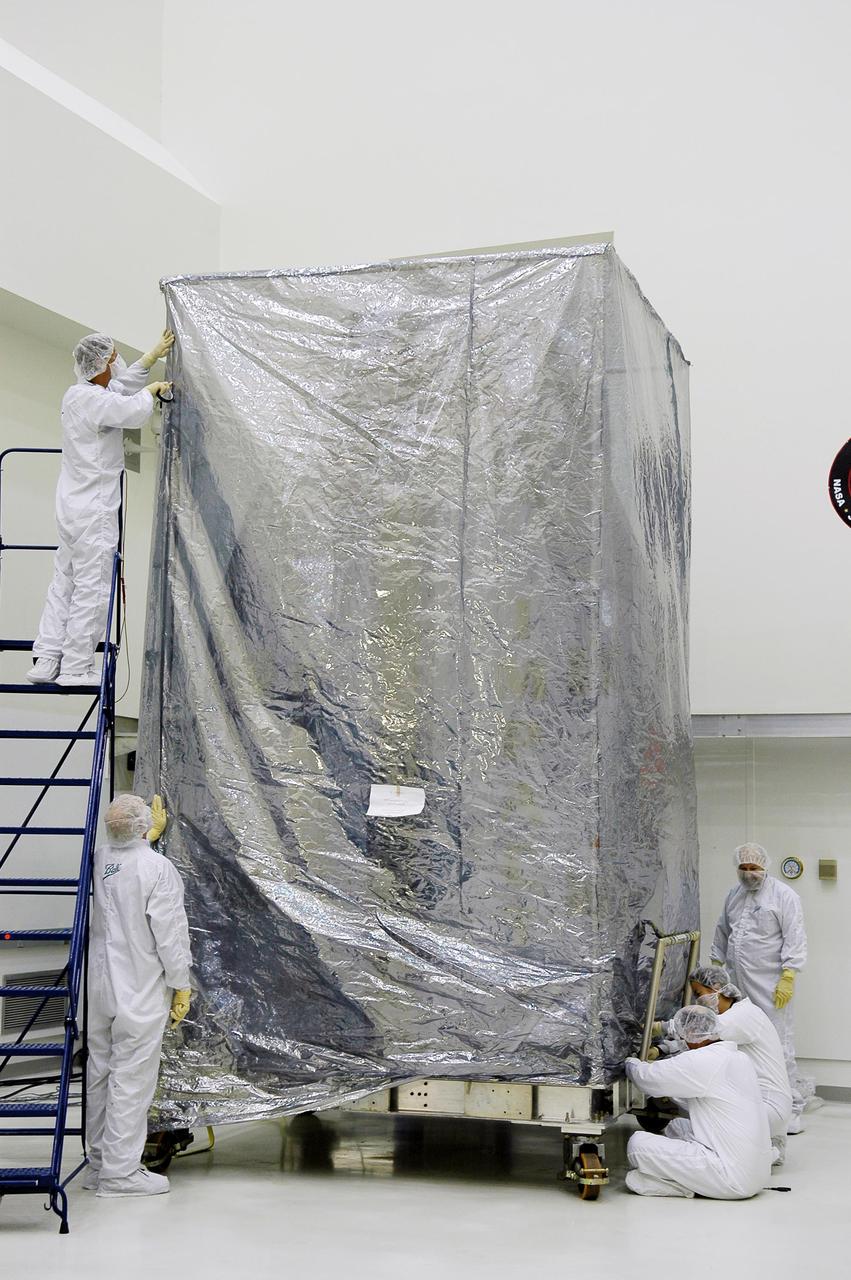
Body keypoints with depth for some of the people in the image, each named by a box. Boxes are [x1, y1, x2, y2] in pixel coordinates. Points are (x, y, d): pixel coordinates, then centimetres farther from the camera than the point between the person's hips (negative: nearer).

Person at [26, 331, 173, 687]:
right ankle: (76, 666, -3)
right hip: (94, 511, -10)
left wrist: (154, 354, 29)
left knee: (64, 583, 10)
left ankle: (45, 660, 10)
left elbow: (122, 383, 27)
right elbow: (134, 411, -29)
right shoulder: (95, 400, -16)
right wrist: (151, 390, -8)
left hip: (71, 508, 10)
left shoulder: (75, 394, 13)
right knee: (92, 588, -5)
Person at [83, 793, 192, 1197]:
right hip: (140, 992, -7)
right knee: (132, 1079, -2)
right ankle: (120, 1172, 1)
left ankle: (98, 1163, 23)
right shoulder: (158, 868, -16)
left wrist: (153, 833, 45)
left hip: (100, 986, 7)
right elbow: (171, 935, -15)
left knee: (100, 1074, 13)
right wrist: (181, 986, -4)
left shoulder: (102, 859, 4)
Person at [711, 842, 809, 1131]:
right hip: (737, 985, 6)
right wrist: (716, 967, 21)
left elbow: (795, 939, -10)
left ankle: (792, 1109, -2)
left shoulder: (783, 895, -5)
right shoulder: (733, 896, 16)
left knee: (778, 1045, -8)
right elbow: (721, 934, 25)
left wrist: (787, 978, -16)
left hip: (769, 988, -6)